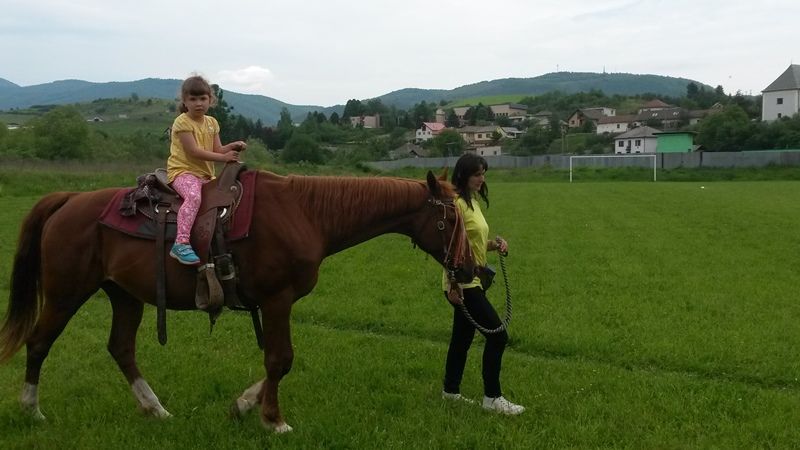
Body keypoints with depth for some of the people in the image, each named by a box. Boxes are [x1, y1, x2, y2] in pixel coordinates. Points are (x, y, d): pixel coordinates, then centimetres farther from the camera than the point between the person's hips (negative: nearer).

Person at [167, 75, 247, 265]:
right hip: (183, 171, -8)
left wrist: (233, 146, -10)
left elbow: (217, 149, 11)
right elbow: (194, 152, -17)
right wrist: (223, 158, -20)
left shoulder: (212, 123, 14)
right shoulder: (182, 122, -9)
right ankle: (181, 244, -40)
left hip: (206, 174, 8)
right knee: (194, 196, -34)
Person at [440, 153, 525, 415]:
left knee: (462, 338, 18)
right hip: (462, 285, -10)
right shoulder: (457, 203, -17)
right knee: (498, 335, -7)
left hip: (473, 282, 10)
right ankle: (492, 398, 3)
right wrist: (453, 285, -22)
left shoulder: (473, 201, 12)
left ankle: (451, 390, 31)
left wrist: (495, 244, 1)